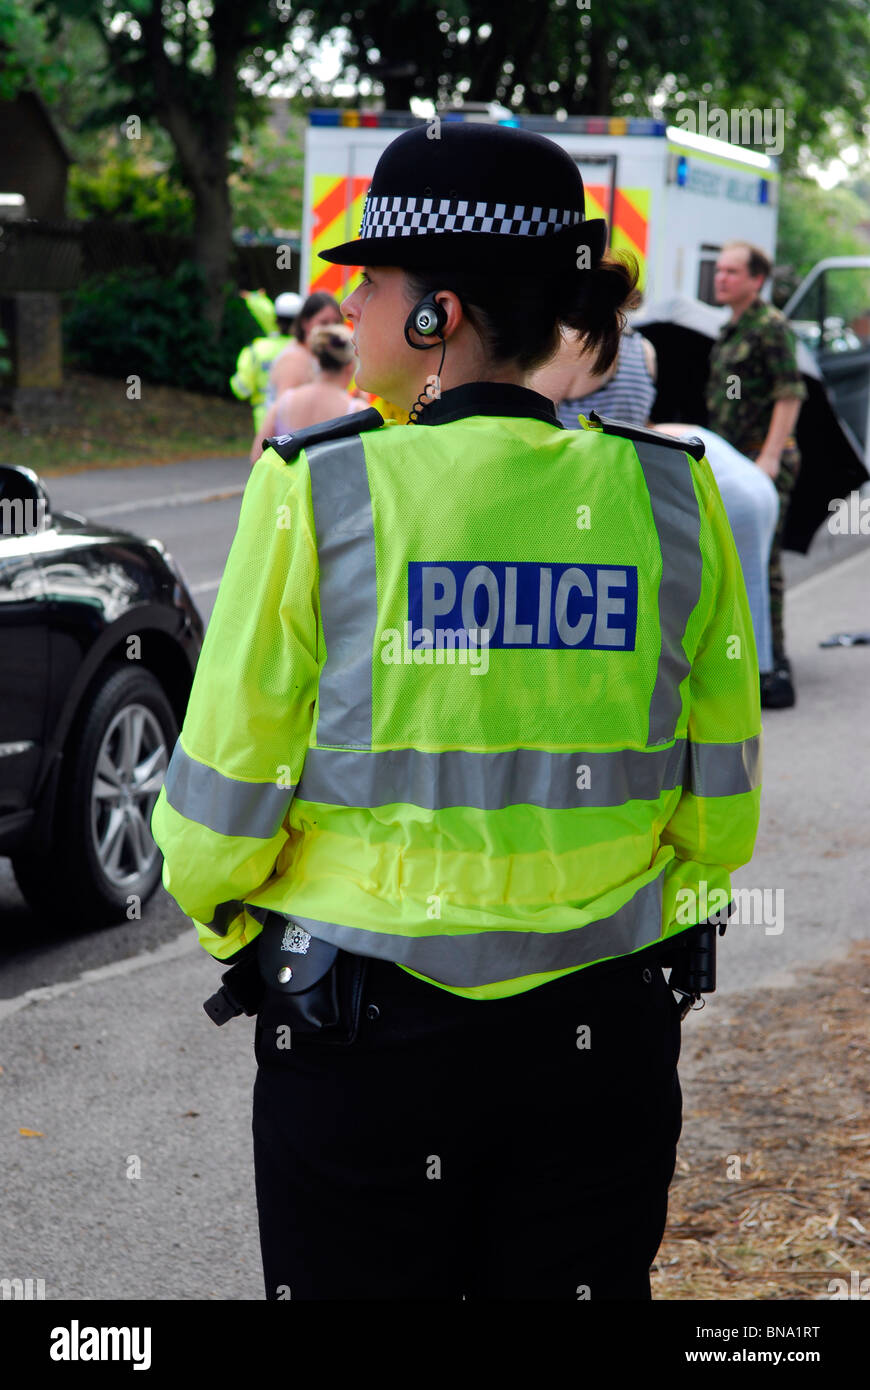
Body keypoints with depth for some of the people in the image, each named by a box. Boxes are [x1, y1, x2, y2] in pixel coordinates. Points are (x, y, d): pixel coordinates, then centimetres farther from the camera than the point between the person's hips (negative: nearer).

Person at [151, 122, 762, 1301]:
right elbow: (721, 809, 2)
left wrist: (234, 925, 13)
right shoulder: (670, 495, -4)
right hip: (601, 1031, 3)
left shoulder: (319, 492, -12)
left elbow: (221, 804, -7)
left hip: (362, 1036, -2)